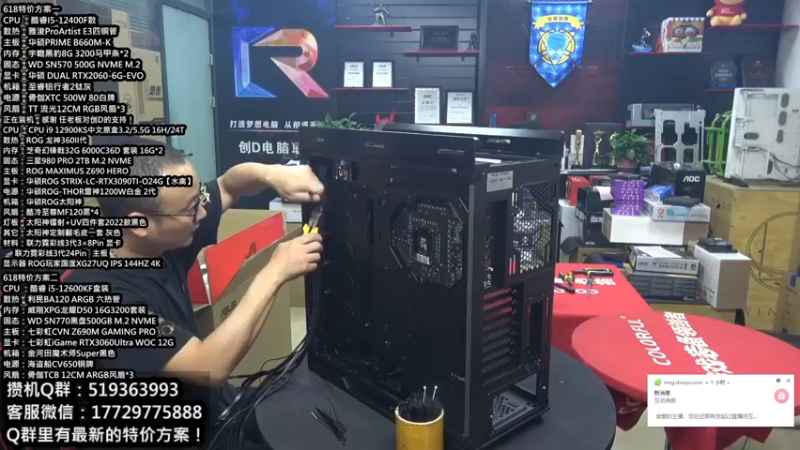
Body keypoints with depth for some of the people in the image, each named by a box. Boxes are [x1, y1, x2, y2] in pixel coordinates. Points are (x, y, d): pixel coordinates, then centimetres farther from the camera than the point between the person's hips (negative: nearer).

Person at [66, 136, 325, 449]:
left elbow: (230, 184, 2)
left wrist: (271, 174, -20)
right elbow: (210, 367, -36)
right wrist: (274, 274, -32)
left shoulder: (162, 242, -10)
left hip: (208, 402, 7)